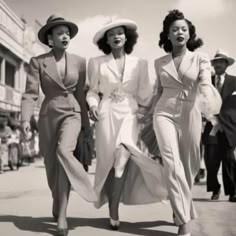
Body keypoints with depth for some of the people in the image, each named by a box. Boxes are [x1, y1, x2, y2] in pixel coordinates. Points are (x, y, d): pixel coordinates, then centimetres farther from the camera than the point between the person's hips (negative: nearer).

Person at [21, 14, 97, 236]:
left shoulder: (79, 61, 5)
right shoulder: (37, 61, -1)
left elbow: (80, 93, 10)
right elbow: (30, 93, -8)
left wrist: (86, 124, 11)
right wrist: (25, 119, -23)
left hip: (71, 114, -1)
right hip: (48, 116, 1)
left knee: (63, 151, -28)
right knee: (52, 166, 5)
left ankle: (61, 214, -25)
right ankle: (57, 201, 35)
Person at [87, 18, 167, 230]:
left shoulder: (139, 63, 11)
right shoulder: (97, 63, 8)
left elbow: (144, 94, 9)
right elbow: (93, 90, 9)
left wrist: (145, 115, 1)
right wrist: (93, 106, -10)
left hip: (129, 115, 0)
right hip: (106, 115, 0)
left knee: (122, 160, -15)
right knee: (109, 161, -2)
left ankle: (114, 210, -5)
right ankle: (113, 210, 13)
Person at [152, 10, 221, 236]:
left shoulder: (201, 58, 3)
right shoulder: (159, 62, 10)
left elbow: (205, 84, -12)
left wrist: (209, 102, -34)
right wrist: (151, 117, 18)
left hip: (190, 115, 0)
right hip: (165, 113, 0)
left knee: (188, 167, 7)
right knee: (173, 164, -16)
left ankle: (180, 212, 31)